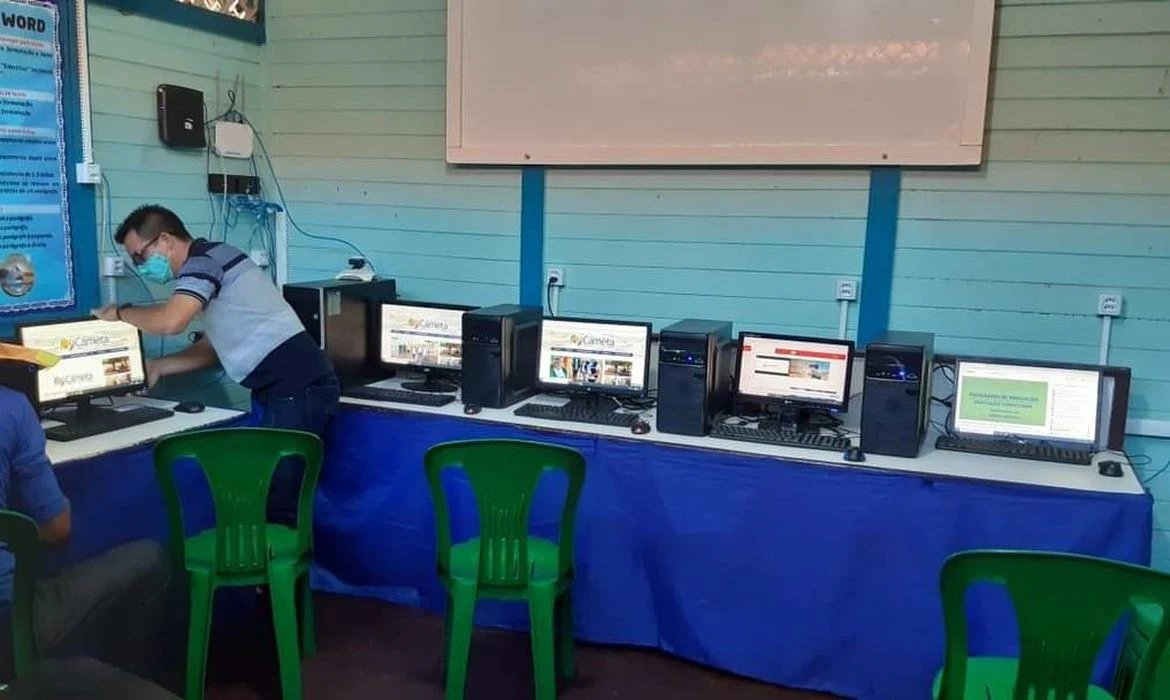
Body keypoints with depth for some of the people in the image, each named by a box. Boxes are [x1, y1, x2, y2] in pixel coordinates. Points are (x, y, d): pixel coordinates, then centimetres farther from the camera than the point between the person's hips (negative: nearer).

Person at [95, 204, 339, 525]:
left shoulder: (204, 259, -7)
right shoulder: (208, 263, 24)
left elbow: (169, 322, -22)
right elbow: (213, 346, 26)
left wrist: (119, 313, -3)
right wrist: (157, 367, 18)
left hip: (297, 388, -11)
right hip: (294, 387, 11)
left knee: (280, 502, -8)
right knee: (274, 493, 13)